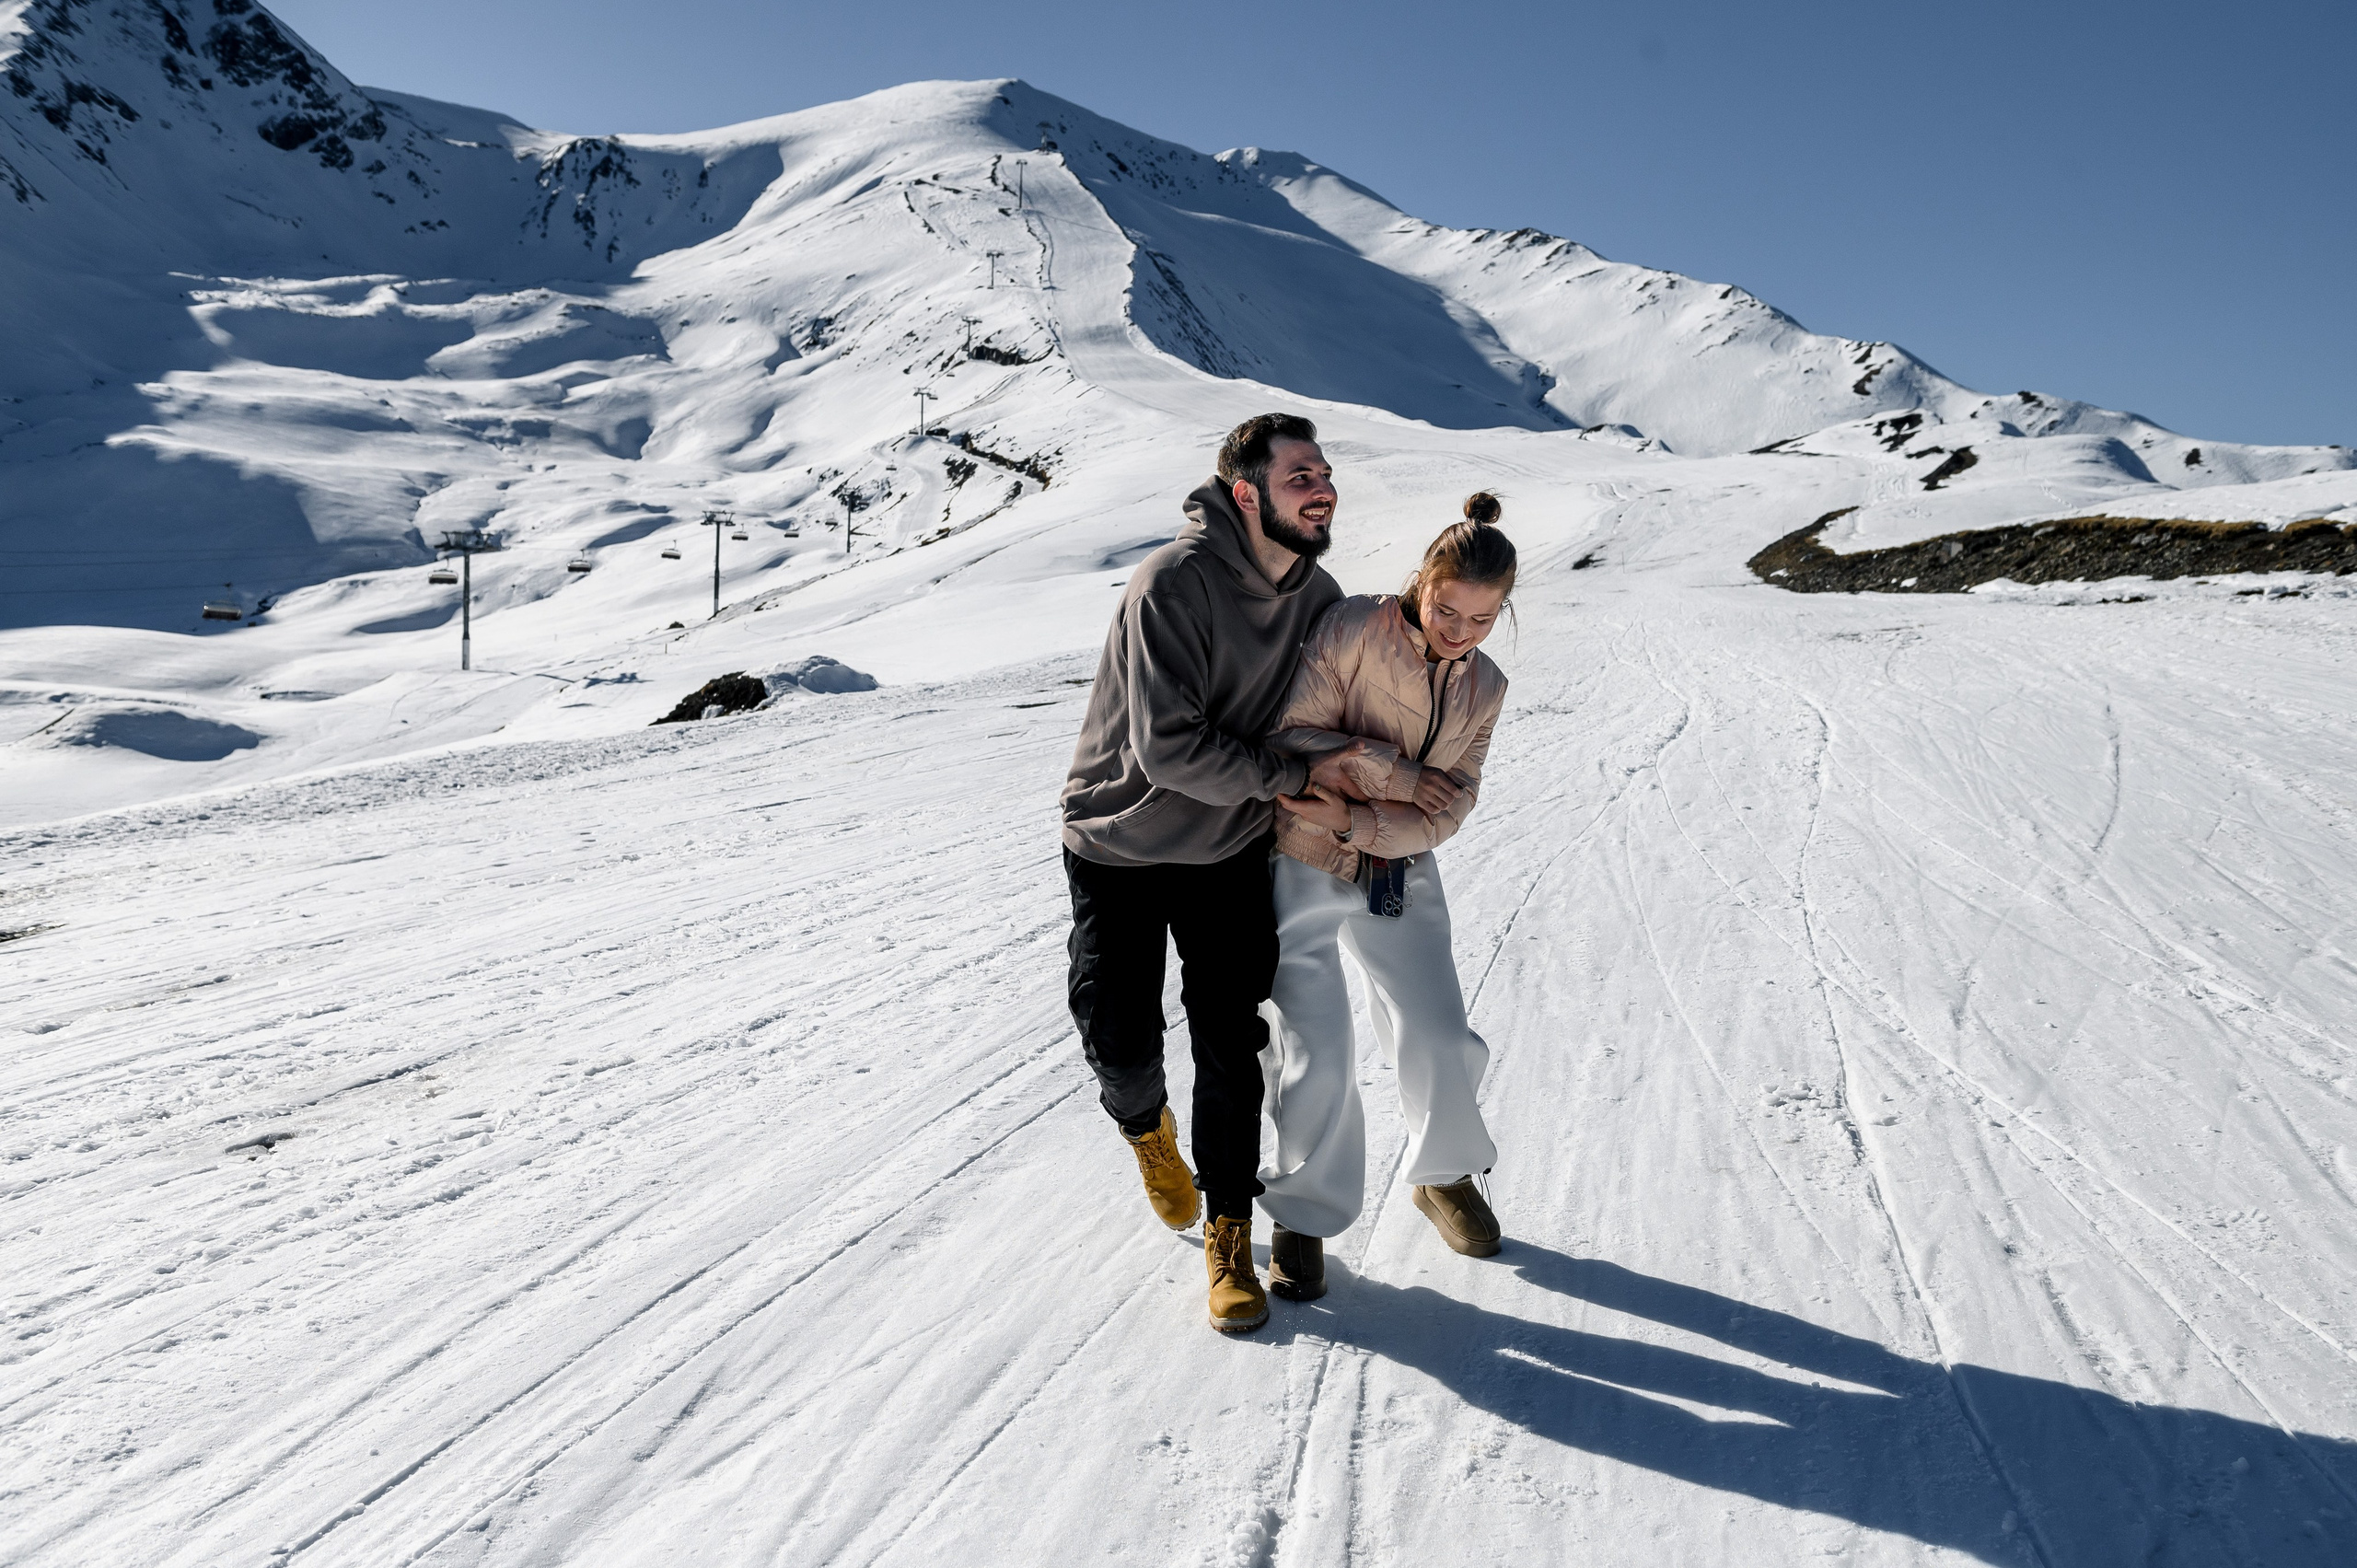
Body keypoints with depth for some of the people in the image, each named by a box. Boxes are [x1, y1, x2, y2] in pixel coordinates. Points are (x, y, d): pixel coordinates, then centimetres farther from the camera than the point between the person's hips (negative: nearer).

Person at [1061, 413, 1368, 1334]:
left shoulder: (1318, 595, -4)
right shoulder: (1174, 582, -26)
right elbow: (1169, 749, -30)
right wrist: (1297, 778, -22)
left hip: (1229, 852, 4)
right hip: (1121, 848, -4)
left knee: (1232, 1047, 1)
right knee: (1123, 1045, -6)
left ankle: (1229, 1237, 17)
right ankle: (1144, 1123, 31)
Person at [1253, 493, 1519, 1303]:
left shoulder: (1484, 688, -1)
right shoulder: (1352, 629, -16)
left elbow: (1443, 814, -6)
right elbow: (1291, 735, -20)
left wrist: (1354, 818, -21)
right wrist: (1395, 772, -22)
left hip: (1400, 873, 4)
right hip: (1303, 869, -4)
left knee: (1441, 1041, 3)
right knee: (1319, 1055, -6)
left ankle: (1445, 1176, 32)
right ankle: (1304, 1213, 16)